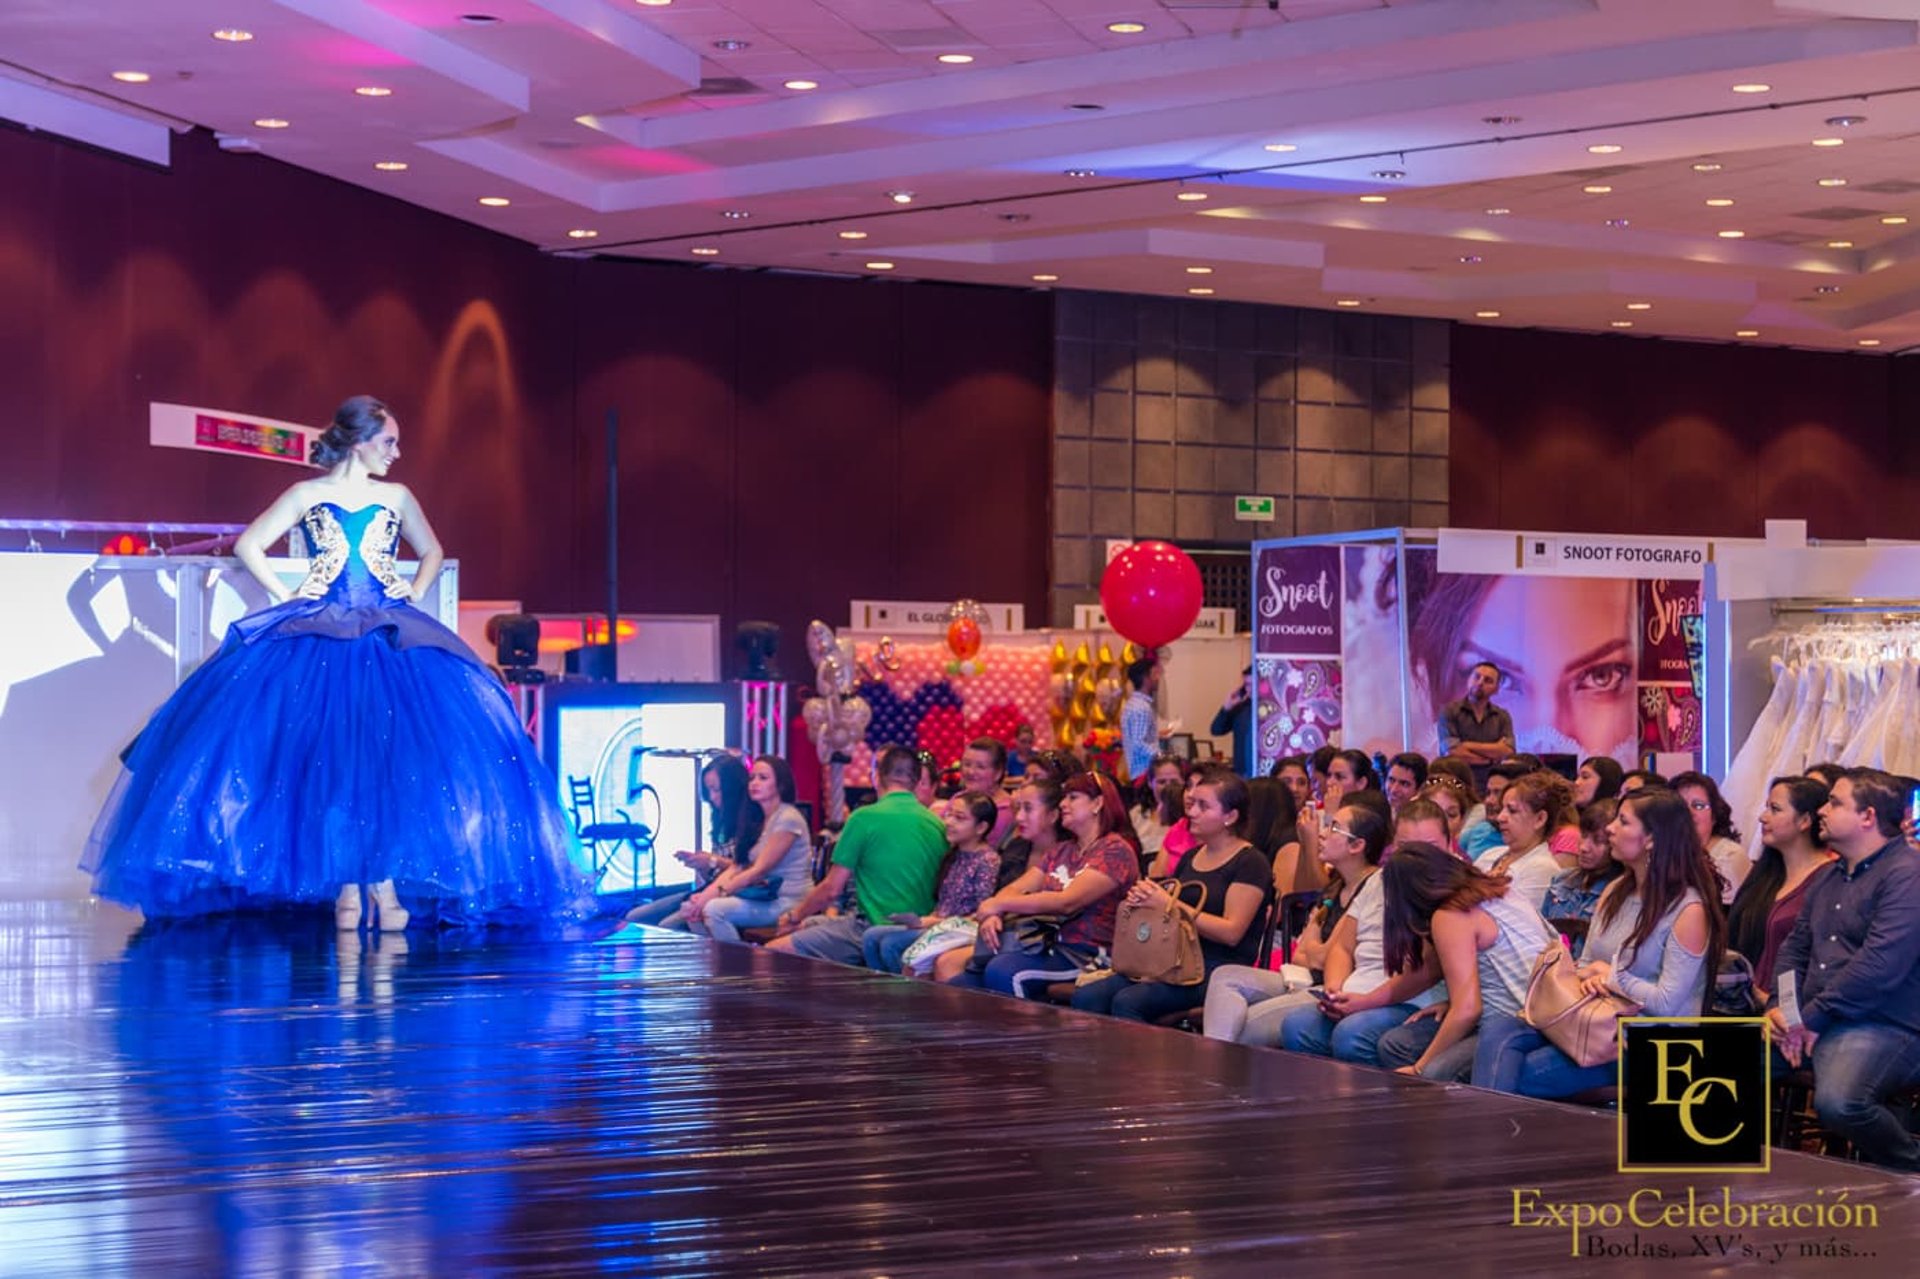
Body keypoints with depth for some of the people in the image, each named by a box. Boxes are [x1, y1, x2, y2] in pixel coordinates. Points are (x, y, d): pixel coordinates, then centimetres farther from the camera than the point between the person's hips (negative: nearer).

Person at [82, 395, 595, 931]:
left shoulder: (397, 498, 14)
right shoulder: (309, 495, 7)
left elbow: (432, 552, 27)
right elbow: (248, 545, 8)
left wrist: (416, 595, 10)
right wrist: (286, 598, 0)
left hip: (389, 639, 2)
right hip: (319, 637, -2)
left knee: (391, 757, -14)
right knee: (330, 760, -12)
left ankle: (386, 881, -12)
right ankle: (345, 886, -8)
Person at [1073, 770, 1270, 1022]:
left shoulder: (1250, 863, -4)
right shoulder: (1191, 858, 20)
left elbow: (1231, 932, -14)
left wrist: (1168, 904, -17)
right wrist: (1143, 899, 4)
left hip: (1221, 968, -8)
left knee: (1127, 1002, -31)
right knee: (1086, 997, -16)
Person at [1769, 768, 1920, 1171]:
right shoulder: (1830, 879, 21)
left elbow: (1880, 965, -21)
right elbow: (1795, 948, 23)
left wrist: (1812, 1018, -17)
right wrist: (1778, 1007, 2)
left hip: (1885, 1027, -8)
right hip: (1810, 1024, 9)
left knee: (1837, 1102, -35)